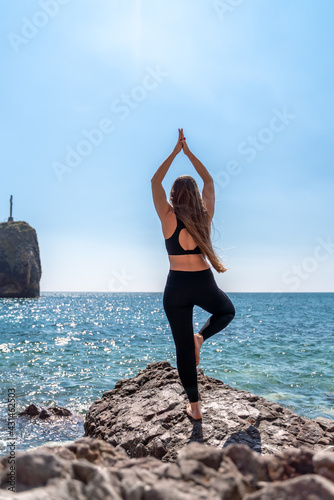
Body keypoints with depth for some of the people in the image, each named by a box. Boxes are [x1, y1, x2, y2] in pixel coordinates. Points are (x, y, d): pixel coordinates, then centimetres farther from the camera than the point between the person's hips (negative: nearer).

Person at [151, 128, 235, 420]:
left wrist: (176, 151, 6)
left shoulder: (169, 218, -7)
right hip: (204, 284, 1)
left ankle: (194, 406, 10)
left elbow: (155, 182, 3)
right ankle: (201, 336, 4)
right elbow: (209, 181, 13)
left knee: (183, 347, 8)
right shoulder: (205, 216, -1)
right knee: (227, 311, 33)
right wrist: (189, 152, 13)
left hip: (177, 286, -1)